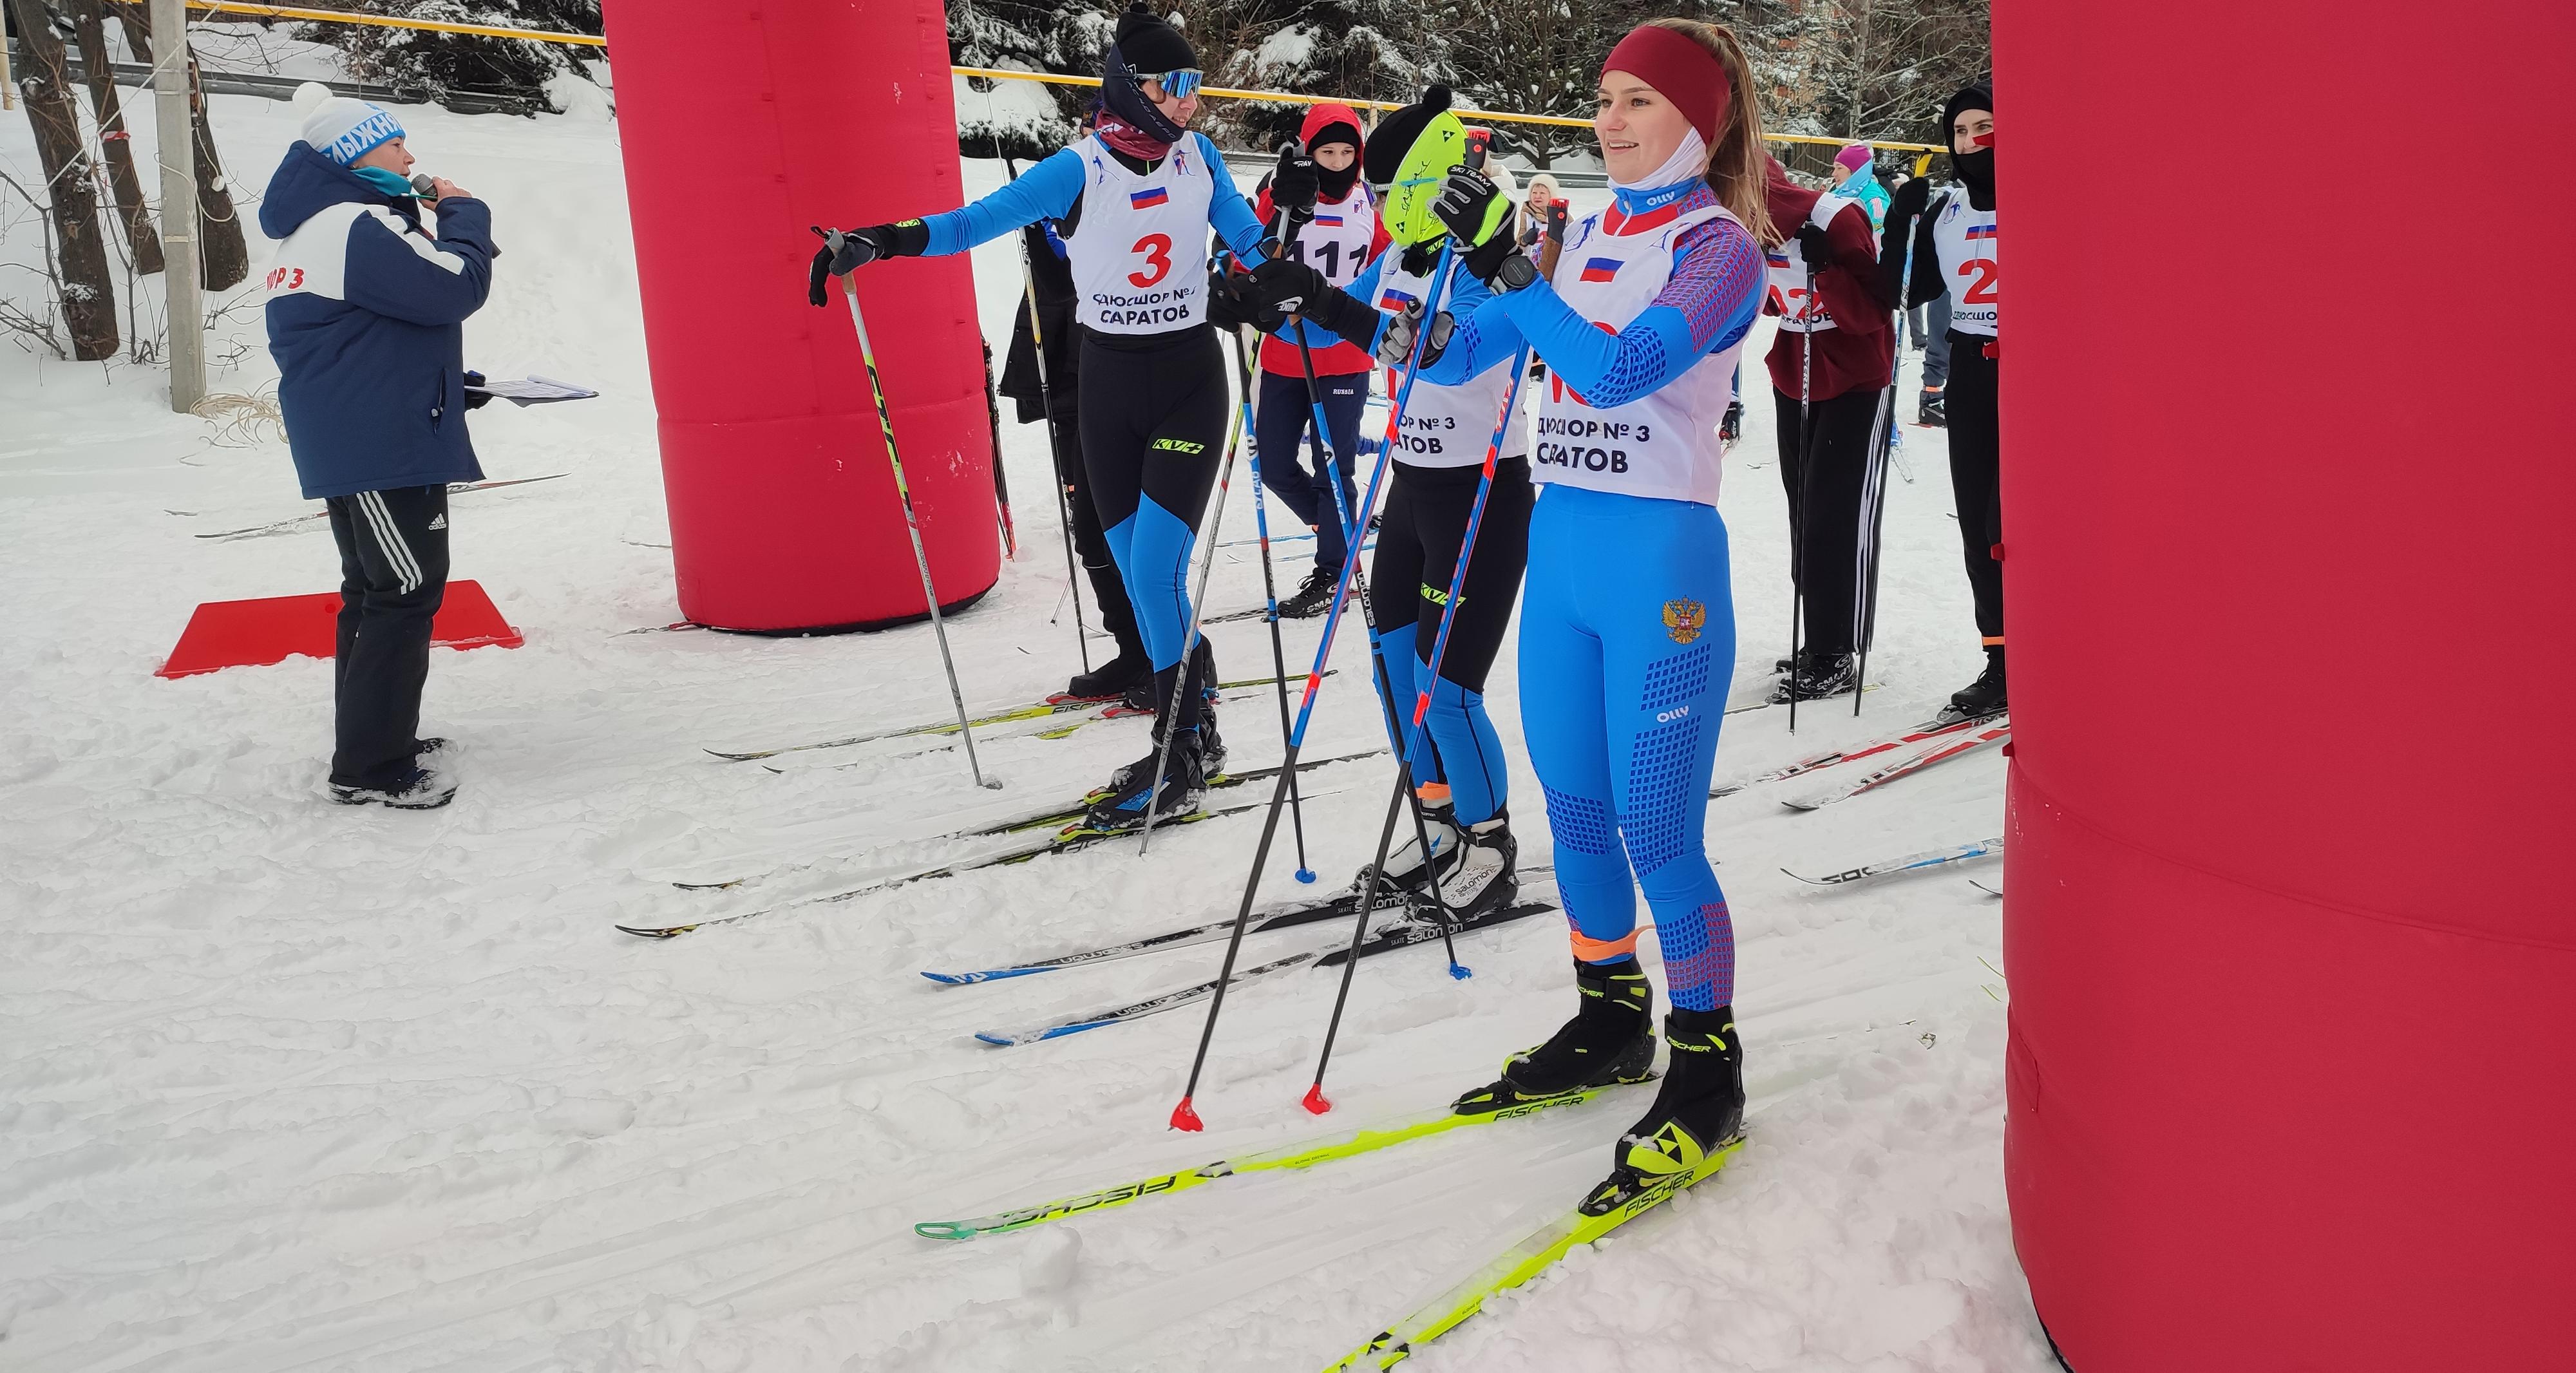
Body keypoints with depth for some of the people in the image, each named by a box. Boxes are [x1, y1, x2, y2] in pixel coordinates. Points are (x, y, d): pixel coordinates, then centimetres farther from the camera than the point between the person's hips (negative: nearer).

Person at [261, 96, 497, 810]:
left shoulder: (311, 232, 19)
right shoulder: (361, 228, -16)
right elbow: (456, 287, -23)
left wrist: (447, 389, 22)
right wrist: (464, 214, -5)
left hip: (343, 447, 11)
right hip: (388, 448, -11)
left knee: (376, 593, 18)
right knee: (406, 596, -7)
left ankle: (373, 741, 28)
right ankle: (371, 768, -4)